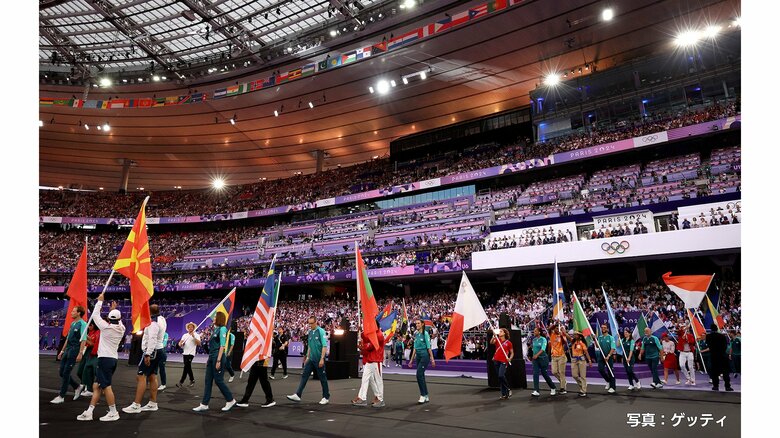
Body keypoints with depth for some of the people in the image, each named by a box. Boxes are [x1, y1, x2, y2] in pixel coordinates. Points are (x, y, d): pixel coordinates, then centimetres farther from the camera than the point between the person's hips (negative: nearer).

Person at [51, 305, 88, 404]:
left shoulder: (82, 324, -11)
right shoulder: (72, 324, 15)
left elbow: (83, 340, -17)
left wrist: (80, 353, -22)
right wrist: (62, 351, 22)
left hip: (74, 351, -9)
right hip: (67, 350, 9)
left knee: (66, 373, -4)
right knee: (62, 372, 9)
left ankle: (61, 396, 5)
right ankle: (77, 388, 24)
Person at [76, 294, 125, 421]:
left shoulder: (106, 327, -11)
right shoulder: (121, 329, 4)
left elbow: (95, 315, 0)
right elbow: (117, 322, 29)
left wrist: (100, 301, 8)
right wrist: (114, 310, 33)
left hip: (105, 358, -7)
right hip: (114, 359, 7)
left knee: (106, 386, -5)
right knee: (97, 386, 13)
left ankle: (113, 413, -4)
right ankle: (89, 412, 14)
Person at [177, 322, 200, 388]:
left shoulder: (196, 335, -2)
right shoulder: (185, 335, 14)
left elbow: (199, 343, -16)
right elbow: (180, 344, 9)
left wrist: (194, 337, -23)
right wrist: (181, 343, -15)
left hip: (191, 353, -6)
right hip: (185, 353, 6)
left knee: (186, 367, -12)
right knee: (188, 367, 11)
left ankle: (181, 382, -10)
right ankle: (192, 380, 24)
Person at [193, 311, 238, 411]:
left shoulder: (222, 329, -11)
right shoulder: (215, 329, 15)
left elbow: (222, 346, -16)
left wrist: (218, 360, -20)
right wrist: (209, 359, 16)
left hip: (218, 357, -9)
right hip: (211, 357, 9)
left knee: (218, 380, -3)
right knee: (208, 381, 7)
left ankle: (230, 400, 10)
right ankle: (204, 404, 11)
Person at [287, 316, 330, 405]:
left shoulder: (321, 331, -13)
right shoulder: (310, 332, 9)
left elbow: (325, 346, -17)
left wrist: (322, 358, -21)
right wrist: (307, 357, 15)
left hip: (319, 360, -7)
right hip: (311, 359, 7)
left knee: (322, 378, 4)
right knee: (304, 376, 2)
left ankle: (326, 397, 16)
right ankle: (297, 395, 4)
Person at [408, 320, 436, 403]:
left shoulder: (425, 333, -9)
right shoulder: (416, 334, 12)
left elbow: (429, 347, -12)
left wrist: (432, 358, -14)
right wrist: (411, 359, 17)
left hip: (424, 356, -8)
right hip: (418, 356, 8)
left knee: (419, 375, -13)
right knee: (421, 376, 9)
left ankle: (423, 395, -4)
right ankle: (426, 397, 17)